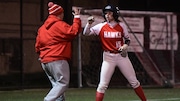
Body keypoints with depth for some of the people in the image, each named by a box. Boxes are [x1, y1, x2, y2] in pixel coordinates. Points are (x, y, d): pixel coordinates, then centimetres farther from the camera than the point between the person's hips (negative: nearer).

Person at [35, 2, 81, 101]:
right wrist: (77, 16, -9)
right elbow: (74, 31, -17)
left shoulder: (42, 28, 16)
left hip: (44, 62, 9)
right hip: (57, 60, -9)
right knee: (63, 83, -9)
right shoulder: (59, 25, -8)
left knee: (57, 85, 13)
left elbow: (37, 46, 17)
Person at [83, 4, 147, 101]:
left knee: (134, 81, 8)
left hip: (122, 56, 1)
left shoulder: (122, 26, -3)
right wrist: (89, 23, -28)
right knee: (103, 85, -5)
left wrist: (125, 45, -12)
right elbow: (86, 33, -10)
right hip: (108, 57, -1)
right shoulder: (101, 27, -5)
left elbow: (127, 39, 10)